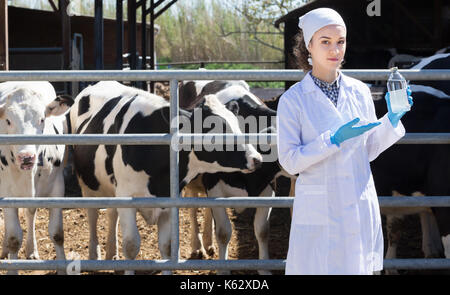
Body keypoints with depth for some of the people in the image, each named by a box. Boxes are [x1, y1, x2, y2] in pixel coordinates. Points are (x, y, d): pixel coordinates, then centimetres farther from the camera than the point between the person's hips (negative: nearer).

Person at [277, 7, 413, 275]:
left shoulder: (360, 92, 6)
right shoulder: (293, 100, -6)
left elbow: (369, 150, 13)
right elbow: (289, 161, -10)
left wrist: (392, 119, -3)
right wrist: (335, 139, -20)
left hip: (360, 210, 4)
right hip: (318, 212, -3)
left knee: (359, 269, 5)